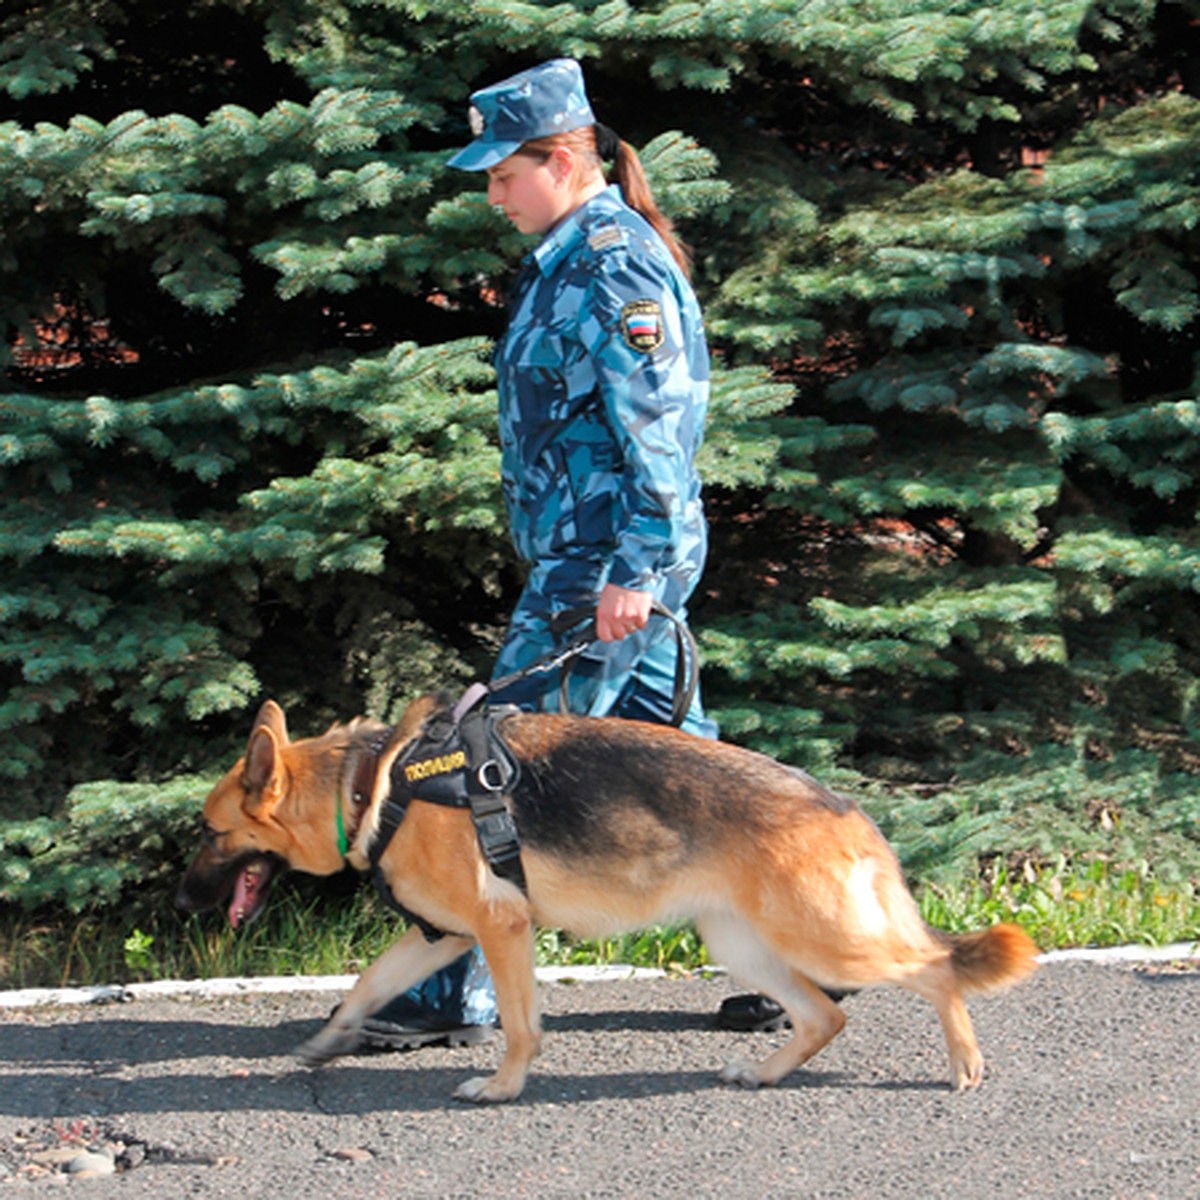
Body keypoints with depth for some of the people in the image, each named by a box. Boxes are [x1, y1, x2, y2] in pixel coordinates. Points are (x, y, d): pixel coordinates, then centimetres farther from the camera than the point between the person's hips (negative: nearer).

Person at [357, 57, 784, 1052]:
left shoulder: (615, 266, -16)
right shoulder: (571, 256, 16)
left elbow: (656, 427, -21)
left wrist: (632, 568, -23)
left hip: (604, 561, -10)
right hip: (596, 555, 10)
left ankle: (457, 993, 0)